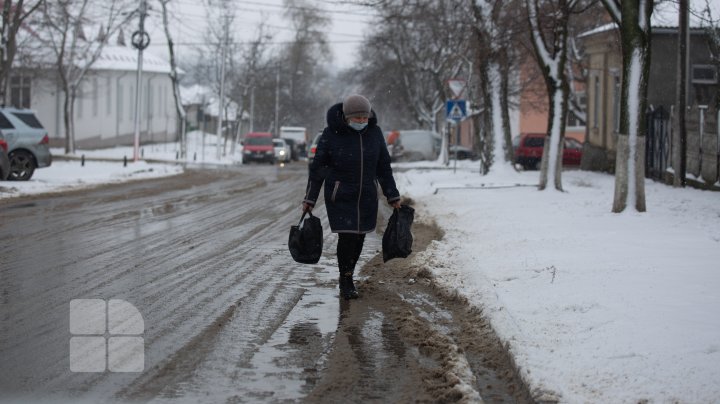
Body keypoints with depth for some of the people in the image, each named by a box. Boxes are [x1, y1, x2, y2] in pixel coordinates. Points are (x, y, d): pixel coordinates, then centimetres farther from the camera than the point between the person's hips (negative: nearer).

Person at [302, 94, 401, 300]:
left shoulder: (374, 132, -2)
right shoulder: (332, 134, -11)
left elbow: (383, 167, 7)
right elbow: (318, 167, -4)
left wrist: (392, 196, 7)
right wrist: (310, 198, -4)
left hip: (366, 197, 3)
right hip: (340, 197, -3)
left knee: (359, 237, 6)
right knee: (346, 237, -10)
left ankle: (348, 276, 24)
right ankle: (346, 282, 5)